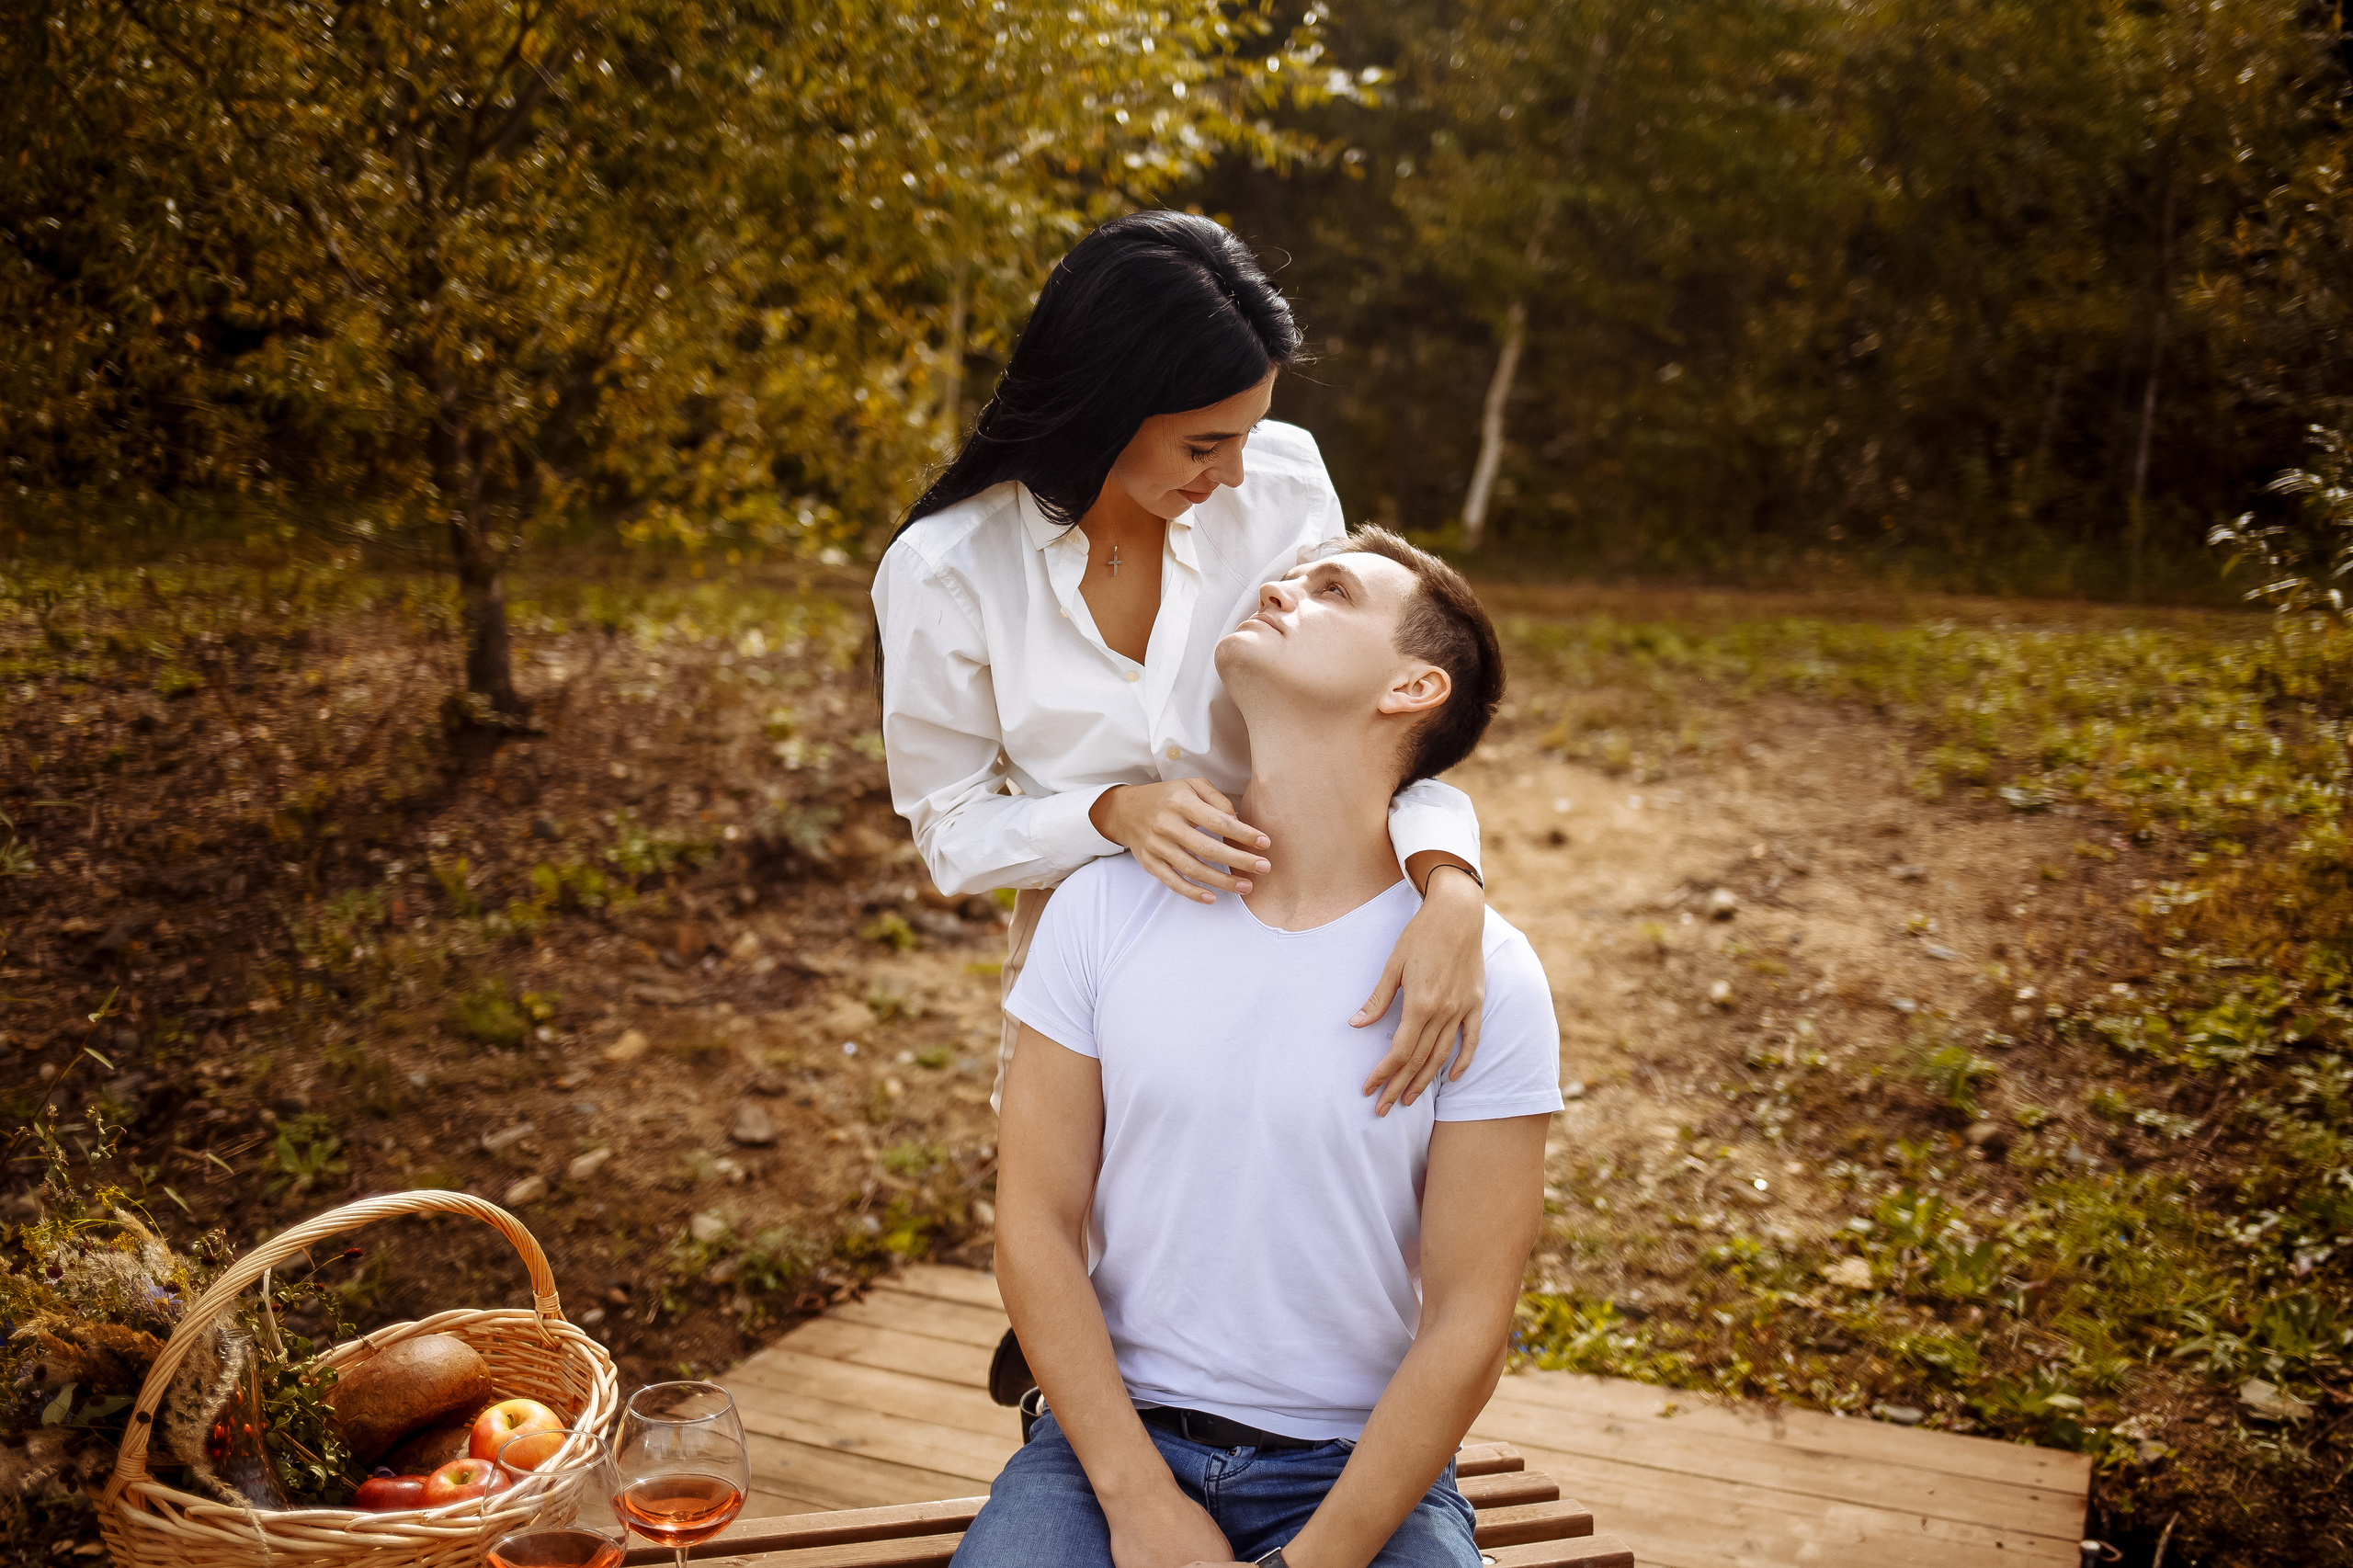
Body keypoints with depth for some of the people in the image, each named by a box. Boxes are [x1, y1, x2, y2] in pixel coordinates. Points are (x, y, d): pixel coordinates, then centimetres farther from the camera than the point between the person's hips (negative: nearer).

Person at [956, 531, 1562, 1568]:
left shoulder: (1487, 976, -8)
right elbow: (1036, 1224, -3)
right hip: (1111, 1438, 1)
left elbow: (1467, 1321, -7)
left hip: (1359, 1468, 0)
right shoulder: (1102, 909, -3)